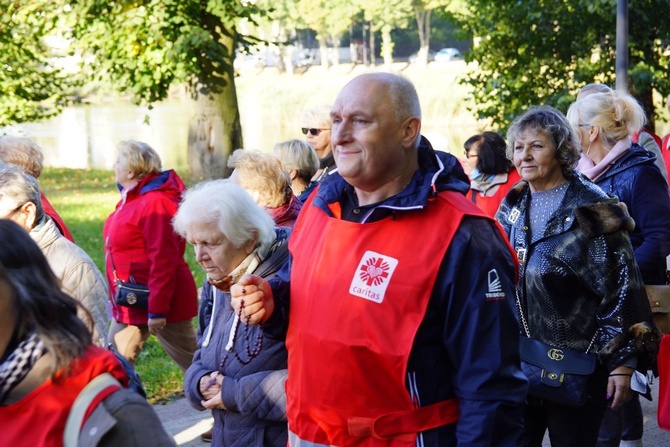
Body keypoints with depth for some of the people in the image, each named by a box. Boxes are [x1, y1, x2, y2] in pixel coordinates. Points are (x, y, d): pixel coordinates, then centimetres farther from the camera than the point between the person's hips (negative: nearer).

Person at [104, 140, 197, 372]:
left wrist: (157, 309, -25)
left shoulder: (155, 203, -21)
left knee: (192, 363, 1)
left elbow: (163, 260, -25)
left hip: (159, 301, -10)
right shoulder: (132, 198, 10)